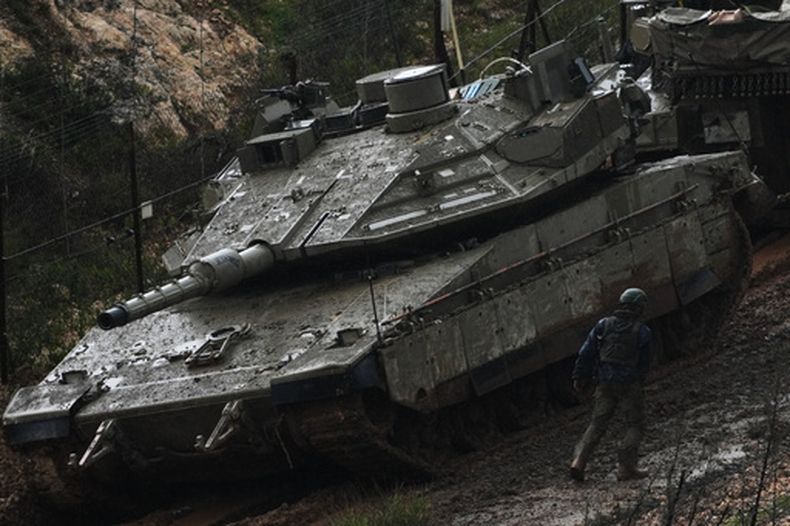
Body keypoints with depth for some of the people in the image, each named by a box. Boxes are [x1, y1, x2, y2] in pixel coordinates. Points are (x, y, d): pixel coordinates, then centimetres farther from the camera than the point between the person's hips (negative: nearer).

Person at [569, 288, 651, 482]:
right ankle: (626, 466, -1)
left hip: (605, 383, 3)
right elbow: (644, 363, 2)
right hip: (629, 384, -3)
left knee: (597, 425, 8)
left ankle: (579, 460, -8)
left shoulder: (604, 325, 3)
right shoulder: (641, 331, -5)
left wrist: (579, 377, 10)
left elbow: (586, 353, 3)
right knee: (635, 425, 9)